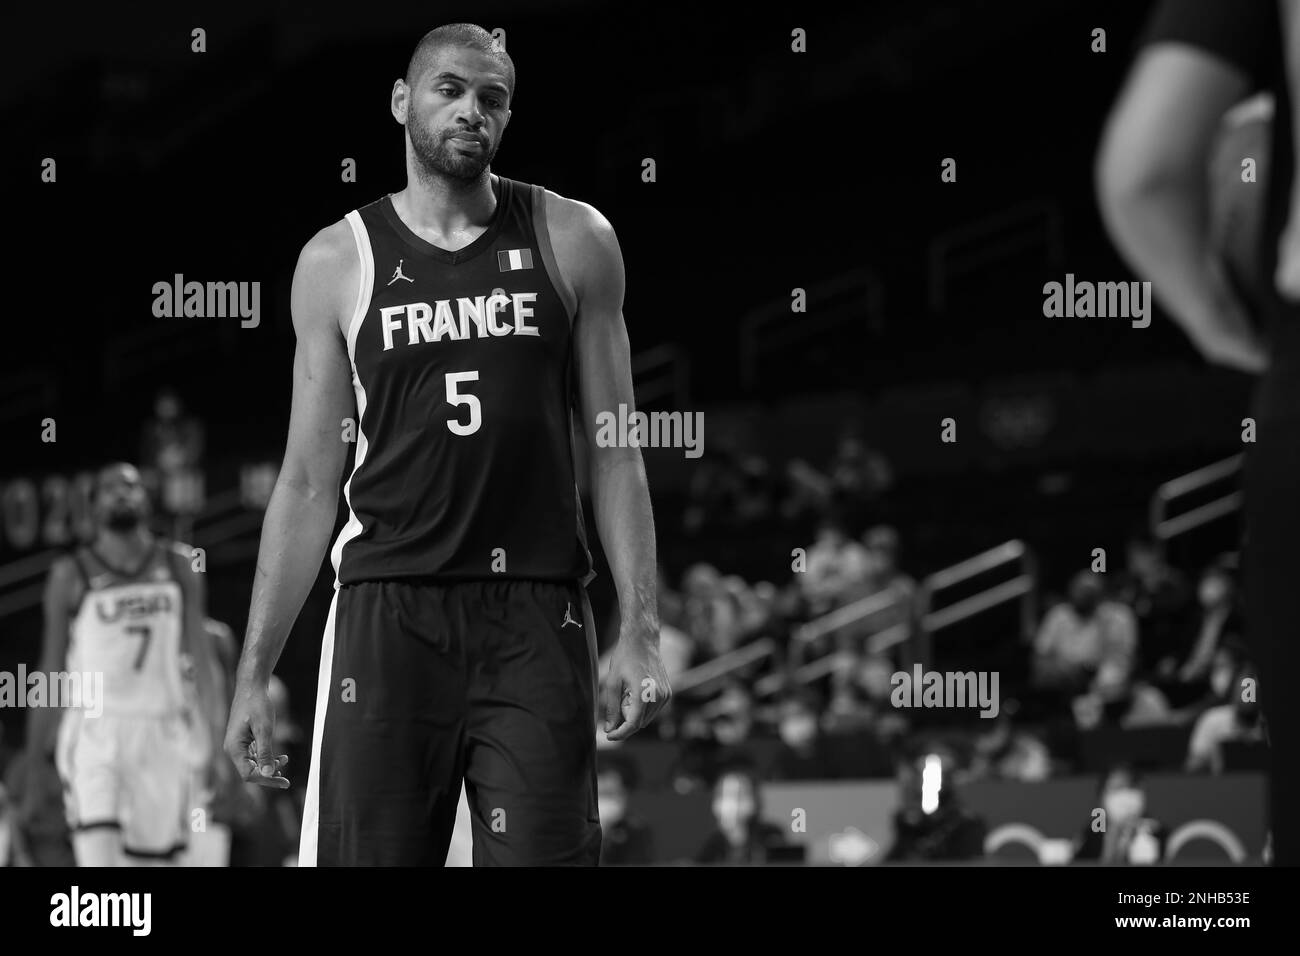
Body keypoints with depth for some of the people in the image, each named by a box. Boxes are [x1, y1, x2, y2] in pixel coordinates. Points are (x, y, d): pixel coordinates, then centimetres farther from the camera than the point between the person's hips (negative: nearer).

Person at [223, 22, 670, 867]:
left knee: (545, 855, -5)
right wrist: (254, 672, 4)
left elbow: (615, 451, 7)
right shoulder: (339, 262, 6)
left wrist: (641, 634, -3)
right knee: (370, 855, -3)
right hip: (388, 613, 0)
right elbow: (307, 483, 9)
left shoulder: (571, 242, 7)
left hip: (538, 616, 0)